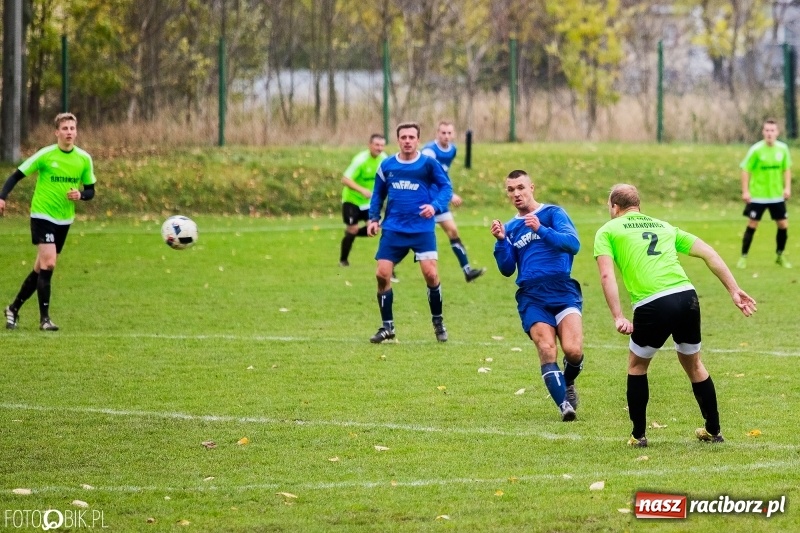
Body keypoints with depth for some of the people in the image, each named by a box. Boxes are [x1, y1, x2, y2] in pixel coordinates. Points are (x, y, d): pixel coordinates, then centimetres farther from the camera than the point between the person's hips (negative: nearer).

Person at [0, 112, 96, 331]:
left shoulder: (84, 159, 1)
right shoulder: (45, 155, -11)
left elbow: (90, 191, 9)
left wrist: (80, 194, -14)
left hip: (64, 220, 5)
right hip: (42, 215, -5)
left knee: (41, 268, 11)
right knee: (48, 263, -19)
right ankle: (44, 318, -14)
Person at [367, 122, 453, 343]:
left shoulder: (428, 163, -3)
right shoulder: (387, 165, 6)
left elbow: (446, 187, -1)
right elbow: (378, 193, 17)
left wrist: (435, 206, -18)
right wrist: (373, 218, 7)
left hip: (422, 228, -3)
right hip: (393, 229, 3)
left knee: (430, 273, -14)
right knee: (382, 274, -4)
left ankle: (438, 323, 7)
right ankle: (387, 327, 11)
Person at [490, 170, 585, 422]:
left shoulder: (553, 213, 6)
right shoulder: (510, 227, 18)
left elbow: (573, 244, -10)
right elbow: (507, 269, 11)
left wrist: (541, 229, -20)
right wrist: (501, 241, -4)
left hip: (563, 290, -3)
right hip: (532, 297, 3)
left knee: (573, 350, -19)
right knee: (546, 349, -19)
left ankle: (568, 382, 13)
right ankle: (564, 404, -14)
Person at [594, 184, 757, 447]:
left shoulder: (607, 231, 13)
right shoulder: (664, 226, 26)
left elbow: (606, 275, -3)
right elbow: (708, 253, 18)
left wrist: (618, 317, -8)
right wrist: (734, 290, 16)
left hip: (652, 305, -4)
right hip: (686, 296, 4)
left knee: (636, 366, 20)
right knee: (693, 364, 25)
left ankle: (638, 435, 21)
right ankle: (713, 430, 31)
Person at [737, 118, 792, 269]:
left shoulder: (783, 149, -3)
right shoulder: (756, 150, -13)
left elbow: (787, 169, 10)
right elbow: (745, 170, -9)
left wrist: (787, 187, -1)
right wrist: (745, 191, -14)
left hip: (777, 195, 3)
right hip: (757, 196, -3)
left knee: (783, 225, 3)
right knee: (752, 225, -2)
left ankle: (780, 255, 21)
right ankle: (743, 257, 8)